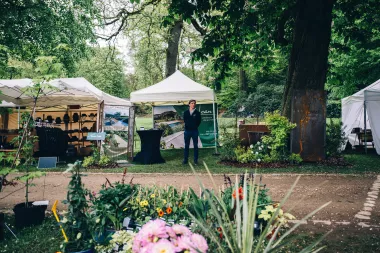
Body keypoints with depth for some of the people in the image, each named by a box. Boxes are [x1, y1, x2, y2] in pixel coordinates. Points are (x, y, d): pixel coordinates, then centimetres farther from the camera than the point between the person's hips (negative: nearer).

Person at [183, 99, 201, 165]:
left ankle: (195, 160, 7)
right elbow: (185, 120, 3)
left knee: (195, 146, 3)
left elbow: (199, 121, 2)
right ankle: (185, 160, 10)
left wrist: (195, 126, -4)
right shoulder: (186, 112, 6)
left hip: (195, 130, -1)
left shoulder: (197, 113, 3)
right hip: (187, 130, 1)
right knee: (186, 145, 5)